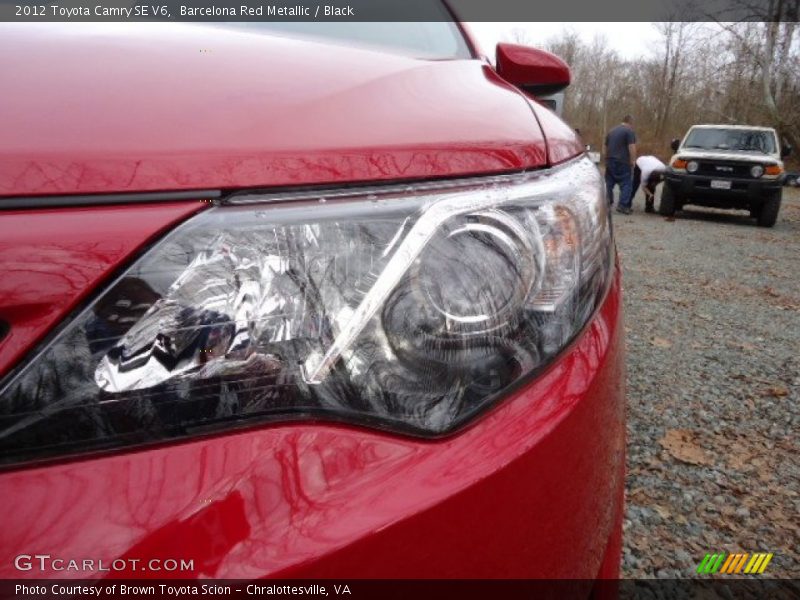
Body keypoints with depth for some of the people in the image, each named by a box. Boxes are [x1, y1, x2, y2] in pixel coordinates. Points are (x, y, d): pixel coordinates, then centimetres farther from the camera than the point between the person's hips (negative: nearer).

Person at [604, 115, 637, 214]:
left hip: (609, 162, 7)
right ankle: (622, 205, -10)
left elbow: (606, 148, 23)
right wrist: (632, 162, -8)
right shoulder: (629, 131, -5)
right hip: (622, 163, -7)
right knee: (626, 184, -2)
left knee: (609, 183, 12)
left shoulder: (611, 131, 17)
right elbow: (632, 148, -13)